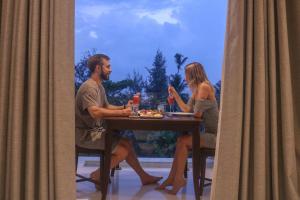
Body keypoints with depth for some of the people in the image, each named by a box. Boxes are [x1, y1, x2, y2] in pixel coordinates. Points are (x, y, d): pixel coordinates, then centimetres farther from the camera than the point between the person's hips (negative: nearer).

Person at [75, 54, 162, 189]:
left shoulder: (99, 86, 13)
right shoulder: (89, 87, -19)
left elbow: (106, 107, 17)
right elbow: (95, 112, -32)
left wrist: (124, 107, 0)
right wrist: (121, 113, -27)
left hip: (97, 130, 10)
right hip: (86, 134, -9)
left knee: (127, 144, 5)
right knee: (123, 151, -15)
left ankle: (144, 176, 16)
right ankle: (97, 175, 3)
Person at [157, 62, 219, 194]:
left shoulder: (204, 87, -16)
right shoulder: (196, 89, 14)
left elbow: (197, 113, -20)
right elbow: (187, 110, 13)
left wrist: (199, 113, 2)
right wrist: (175, 94, 10)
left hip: (214, 135, -9)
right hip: (208, 133, 9)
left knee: (182, 141, -15)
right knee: (181, 141, -3)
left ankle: (178, 179, -4)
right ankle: (173, 178, -1)